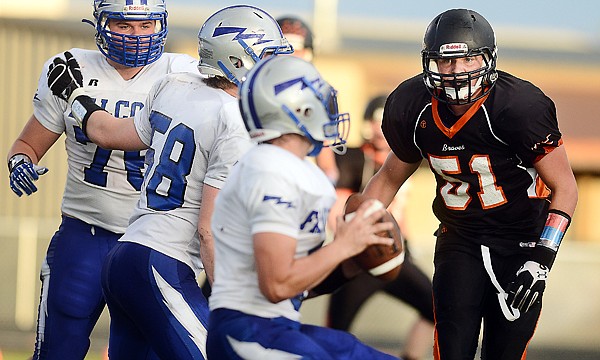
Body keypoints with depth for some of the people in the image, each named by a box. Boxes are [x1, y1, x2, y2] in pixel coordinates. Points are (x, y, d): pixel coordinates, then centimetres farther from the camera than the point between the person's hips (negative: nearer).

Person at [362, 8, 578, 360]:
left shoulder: (520, 106, -22)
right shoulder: (413, 108, -8)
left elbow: (565, 188, -13)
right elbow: (390, 178, 11)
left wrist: (541, 260, -22)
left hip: (520, 242, -3)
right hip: (459, 243, 3)